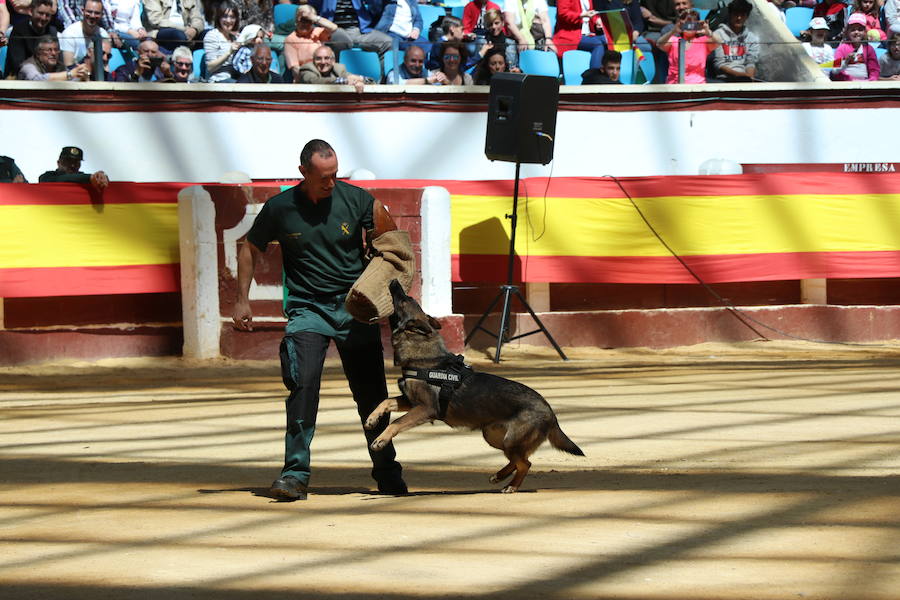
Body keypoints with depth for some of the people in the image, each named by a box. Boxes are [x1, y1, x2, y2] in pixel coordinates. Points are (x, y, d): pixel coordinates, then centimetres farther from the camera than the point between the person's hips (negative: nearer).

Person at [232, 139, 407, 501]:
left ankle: (388, 473, 19)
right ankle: (295, 474, -15)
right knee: (303, 384, -19)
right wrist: (242, 301, 8)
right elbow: (251, 250, 12)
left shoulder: (356, 200, -3)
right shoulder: (280, 208, -4)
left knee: (372, 393, 4)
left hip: (355, 308, 1)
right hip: (308, 307, -1)